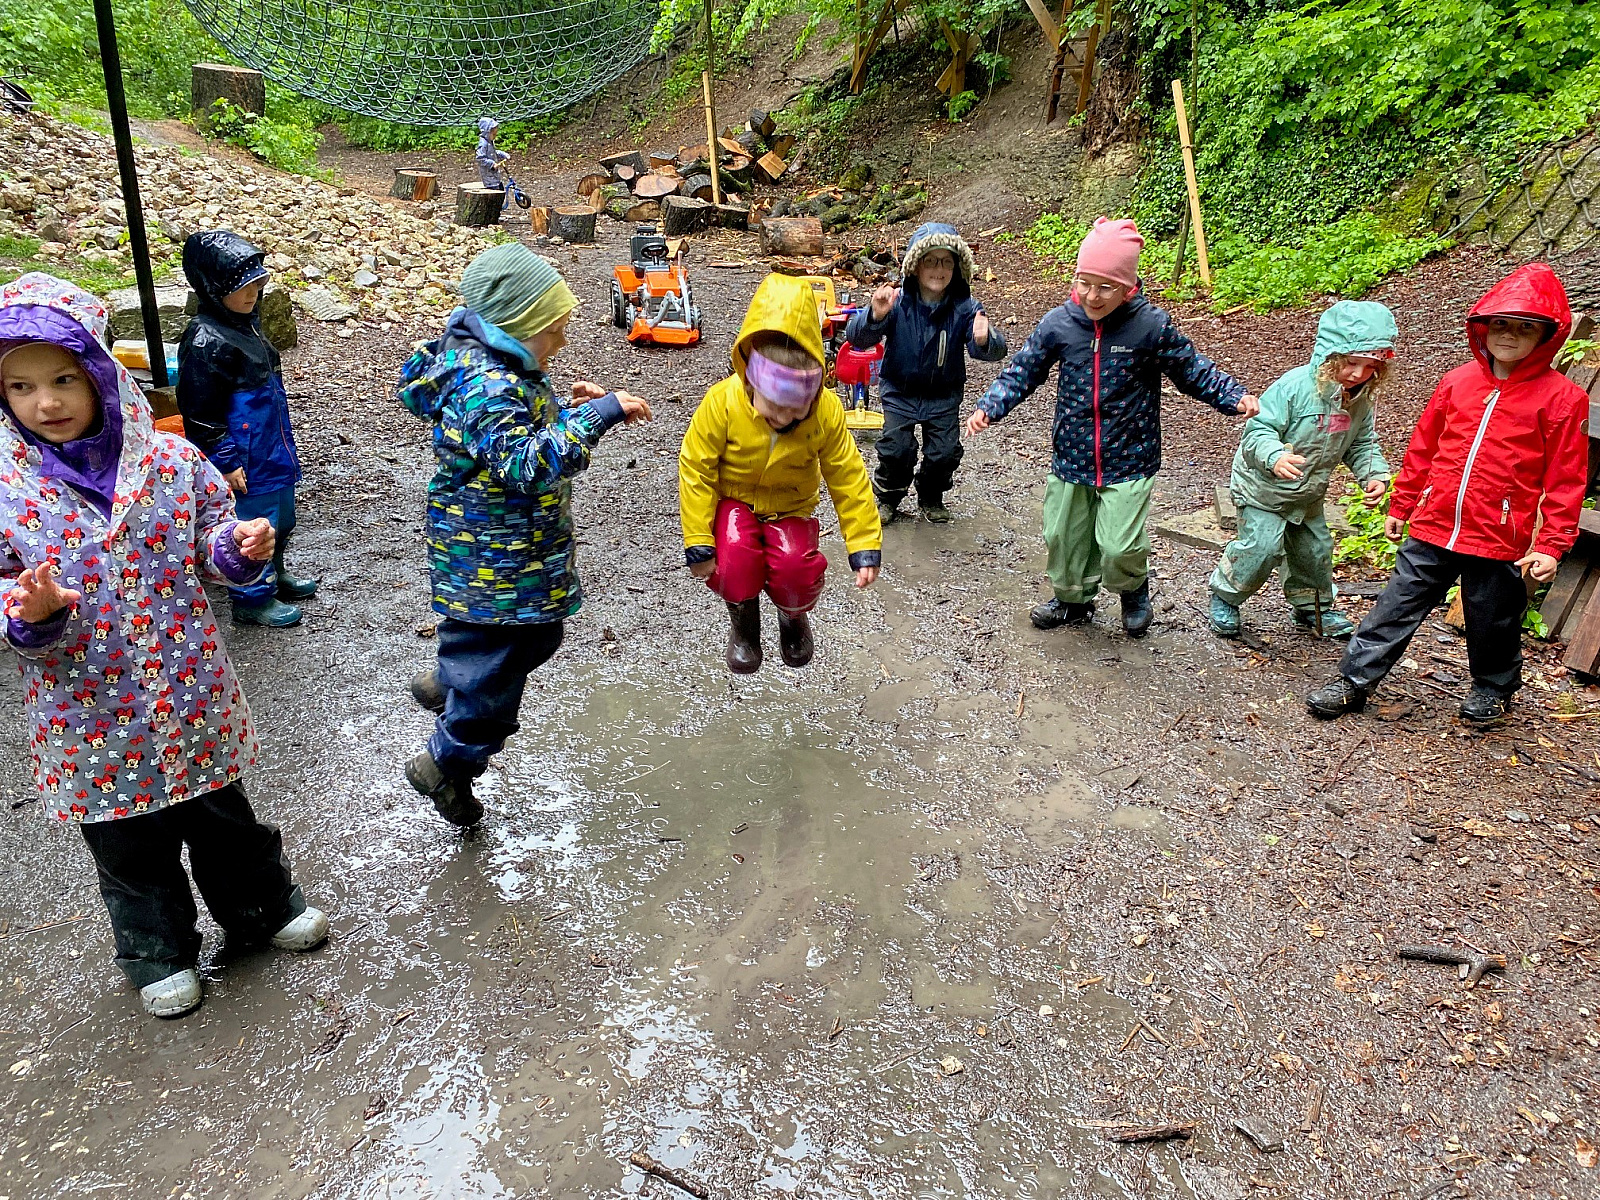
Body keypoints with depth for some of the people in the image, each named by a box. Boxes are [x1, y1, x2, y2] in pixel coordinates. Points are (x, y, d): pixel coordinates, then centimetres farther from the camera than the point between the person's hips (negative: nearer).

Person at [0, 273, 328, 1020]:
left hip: (191, 698, 1)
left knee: (222, 816, 20)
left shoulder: (169, 460, -9)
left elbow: (211, 552, 1)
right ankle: (158, 954, 42)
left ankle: (263, 907, 45)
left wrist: (244, 547, -21)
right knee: (131, 850, 18)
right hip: (89, 715, 0)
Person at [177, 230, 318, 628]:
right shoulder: (206, 341, -21)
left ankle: (274, 575, 42)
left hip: (271, 449, 10)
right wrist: (226, 463, -17)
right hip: (245, 460, -9)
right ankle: (253, 600, 19)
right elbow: (200, 412, -20)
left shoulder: (245, 321, 8)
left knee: (281, 518, 22)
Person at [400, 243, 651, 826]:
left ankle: (445, 684, 50)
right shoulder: (485, 386, -29)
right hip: (492, 556, -10)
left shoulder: (504, 364, 4)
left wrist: (567, 408, 3)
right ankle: (447, 763, 28)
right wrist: (595, 416, -36)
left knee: (538, 634, 27)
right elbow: (527, 465, -38)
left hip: (518, 547, 10)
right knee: (498, 661, 6)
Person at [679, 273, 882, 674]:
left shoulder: (827, 412, -21)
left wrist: (865, 546, -11)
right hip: (734, 501, -1)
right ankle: (743, 620, 5)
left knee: (797, 567, -25)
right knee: (736, 556, -31)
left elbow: (849, 479, -11)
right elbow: (696, 470, -17)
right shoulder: (722, 402, -25)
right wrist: (698, 544, -17)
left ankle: (793, 616, 15)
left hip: (791, 507, 1)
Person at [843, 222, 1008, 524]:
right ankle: (887, 496, 17)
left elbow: (994, 350, -21)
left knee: (944, 452, -5)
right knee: (896, 448, -13)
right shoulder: (896, 302, -16)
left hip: (944, 395, 1)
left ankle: (931, 497, 26)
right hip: (900, 391, -1)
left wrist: (984, 341, -47)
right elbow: (856, 337, -24)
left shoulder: (964, 307, -14)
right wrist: (874, 316, -46)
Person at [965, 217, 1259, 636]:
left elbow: (1194, 371, -1)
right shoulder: (1059, 323, -6)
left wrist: (1235, 397, -13)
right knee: (1064, 537, 16)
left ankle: (1134, 591, 28)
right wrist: (989, 406, -10)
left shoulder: (1151, 326, -12)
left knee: (1119, 547, -8)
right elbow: (1023, 371, 3)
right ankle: (1073, 600, 44)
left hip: (1128, 461, -3)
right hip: (1070, 459, 3)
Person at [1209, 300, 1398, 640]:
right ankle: (1224, 596, 14)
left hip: (1308, 495, 7)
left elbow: (1362, 444, 7)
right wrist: (1274, 456, -46)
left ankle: (1313, 606, 39)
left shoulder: (1361, 400, -6)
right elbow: (1258, 430, -27)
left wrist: (1375, 475, -10)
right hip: (1262, 487, -7)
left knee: (1315, 548, 16)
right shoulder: (1295, 386, -27)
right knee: (1262, 547, -11)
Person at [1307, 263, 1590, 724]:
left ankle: (1494, 688, 40)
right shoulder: (1458, 382, 4)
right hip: (1432, 528, 3)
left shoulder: (1561, 398, -6)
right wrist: (1400, 506, 15)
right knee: (1396, 607, 7)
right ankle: (1353, 682, 16)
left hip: (1499, 540, -2)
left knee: (1492, 622, 15)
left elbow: (1565, 479, -5)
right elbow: (1422, 449, 12)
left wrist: (1551, 545, -10)